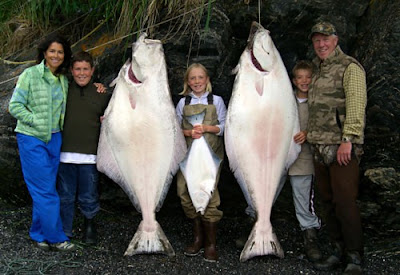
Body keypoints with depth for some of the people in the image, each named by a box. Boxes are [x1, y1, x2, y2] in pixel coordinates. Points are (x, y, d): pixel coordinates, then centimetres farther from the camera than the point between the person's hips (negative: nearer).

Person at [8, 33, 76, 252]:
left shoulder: (63, 79, 10)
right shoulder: (30, 75, -7)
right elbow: (15, 106, -8)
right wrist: (37, 122, -16)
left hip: (54, 138, 6)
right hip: (32, 139, -6)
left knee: (44, 190, 11)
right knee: (45, 190, -5)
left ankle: (39, 234, 22)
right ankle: (56, 238, 3)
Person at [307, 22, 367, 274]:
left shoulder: (350, 67, -3)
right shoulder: (318, 72, 21)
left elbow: (356, 106, -14)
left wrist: (347, 140, -21)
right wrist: (309, 135, 15)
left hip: (343, 147, -8)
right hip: (321, 148, 8)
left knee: (345, 201, -9)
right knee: (328, 201, 9)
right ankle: (338, 251, 20)